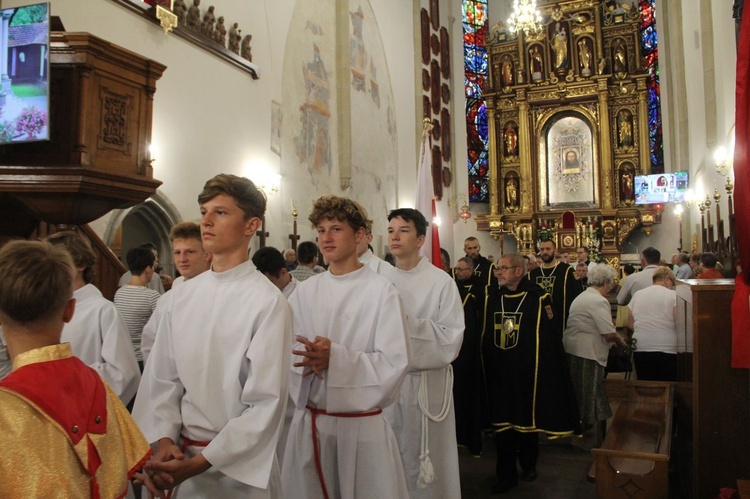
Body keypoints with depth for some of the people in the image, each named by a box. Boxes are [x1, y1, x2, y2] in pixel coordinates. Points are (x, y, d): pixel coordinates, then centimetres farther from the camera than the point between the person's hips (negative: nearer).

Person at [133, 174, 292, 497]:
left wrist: (199, 464, -16)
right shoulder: (185, 294, 0)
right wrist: (164, 440, -9)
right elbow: (161, 376, 3)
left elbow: (266, 404, -16)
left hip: (238, 468, -4)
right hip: (180, 454, 5)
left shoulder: (268, 302, -17)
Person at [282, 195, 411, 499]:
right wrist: (308, 361, -18)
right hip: (308, 422, 4)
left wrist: (335, 357, -24)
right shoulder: (304, 291, 3)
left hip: (362, 424, -4)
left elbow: (394, 363, -14)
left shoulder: (381, 290, -10)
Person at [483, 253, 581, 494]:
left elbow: (552, 338, -12)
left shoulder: (538, 298, -10)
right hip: (499, 375, 4)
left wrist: (545, 372, -15)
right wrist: (488, 368, 6)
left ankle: (528, 464, 36)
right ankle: (506, 474, 17)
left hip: (528, 374, -3)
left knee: (528, 419, 14)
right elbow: (486, 338, 10)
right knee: (503, 422, 5)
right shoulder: (494, 300, 5)